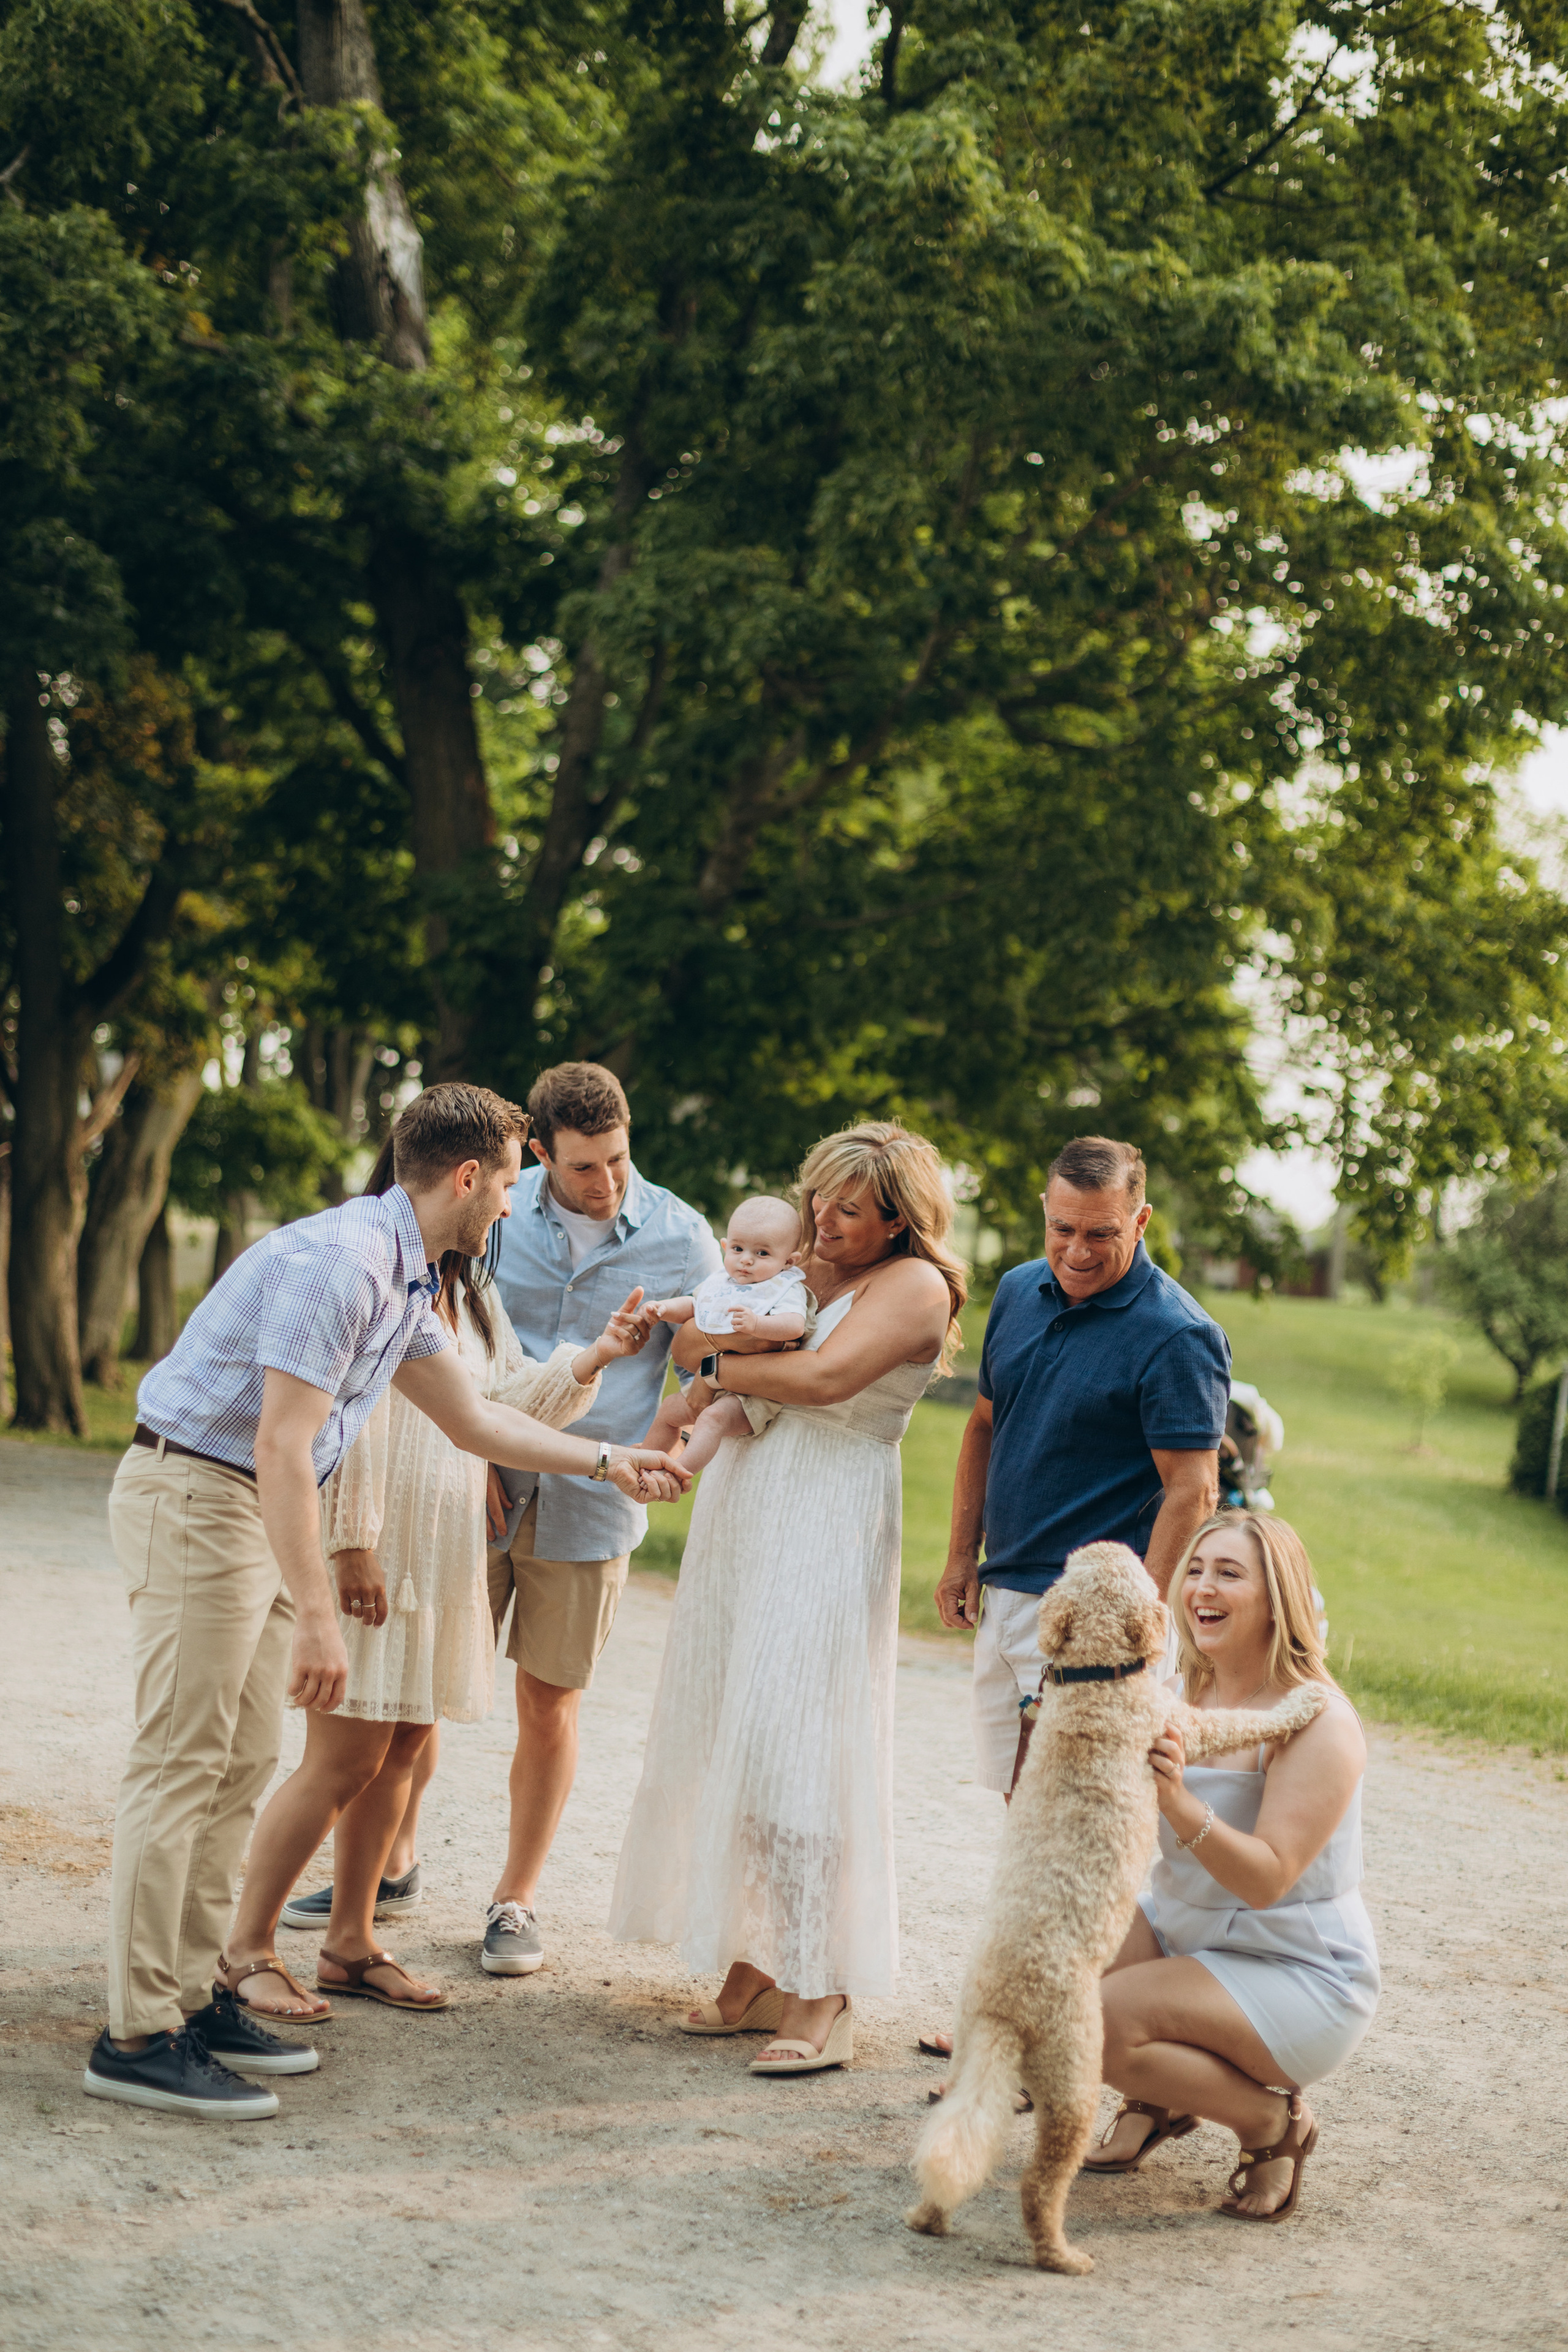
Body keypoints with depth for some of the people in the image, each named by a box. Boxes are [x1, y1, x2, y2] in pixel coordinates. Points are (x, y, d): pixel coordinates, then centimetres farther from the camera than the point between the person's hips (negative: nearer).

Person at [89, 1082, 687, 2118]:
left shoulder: (405, 1279, 11)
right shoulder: (339, 1261, -21)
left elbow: (474, 1418, 24)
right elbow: (281, 1448, -24)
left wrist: (608, 1461, 27)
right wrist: (317, 1616, -25)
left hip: (256, 1509, 10)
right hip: (197, 1496, -10)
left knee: (244, 1762, 11)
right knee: (183, 1761, -9)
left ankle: (197, 1993, 17)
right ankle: (138, 2034, -6)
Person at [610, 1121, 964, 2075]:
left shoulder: (914, 1284, -5)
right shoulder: (804, 1269, 19)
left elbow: (826, 1376, -19)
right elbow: (692, 1336, 18)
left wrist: (721, 1365, -4)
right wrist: (741, 1329, -4)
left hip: (827, 1531, -8)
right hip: (744, 1514, 8)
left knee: (794, 1752, -11)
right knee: (729, 1738, 6)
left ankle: (822, 1999, -7)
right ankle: (754, 1968, 13)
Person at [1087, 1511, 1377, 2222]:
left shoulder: (1319, 1721, -19)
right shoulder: (1185, 1693, 3)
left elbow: (1267, 1879, -26)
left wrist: (1180, 1802, -40)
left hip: (1301, 1980, -7)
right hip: (1181, 1932, 7)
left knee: (1103, 2021, -26)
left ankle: (1273, 2123, -2)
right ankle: (1156, 2102, 11)